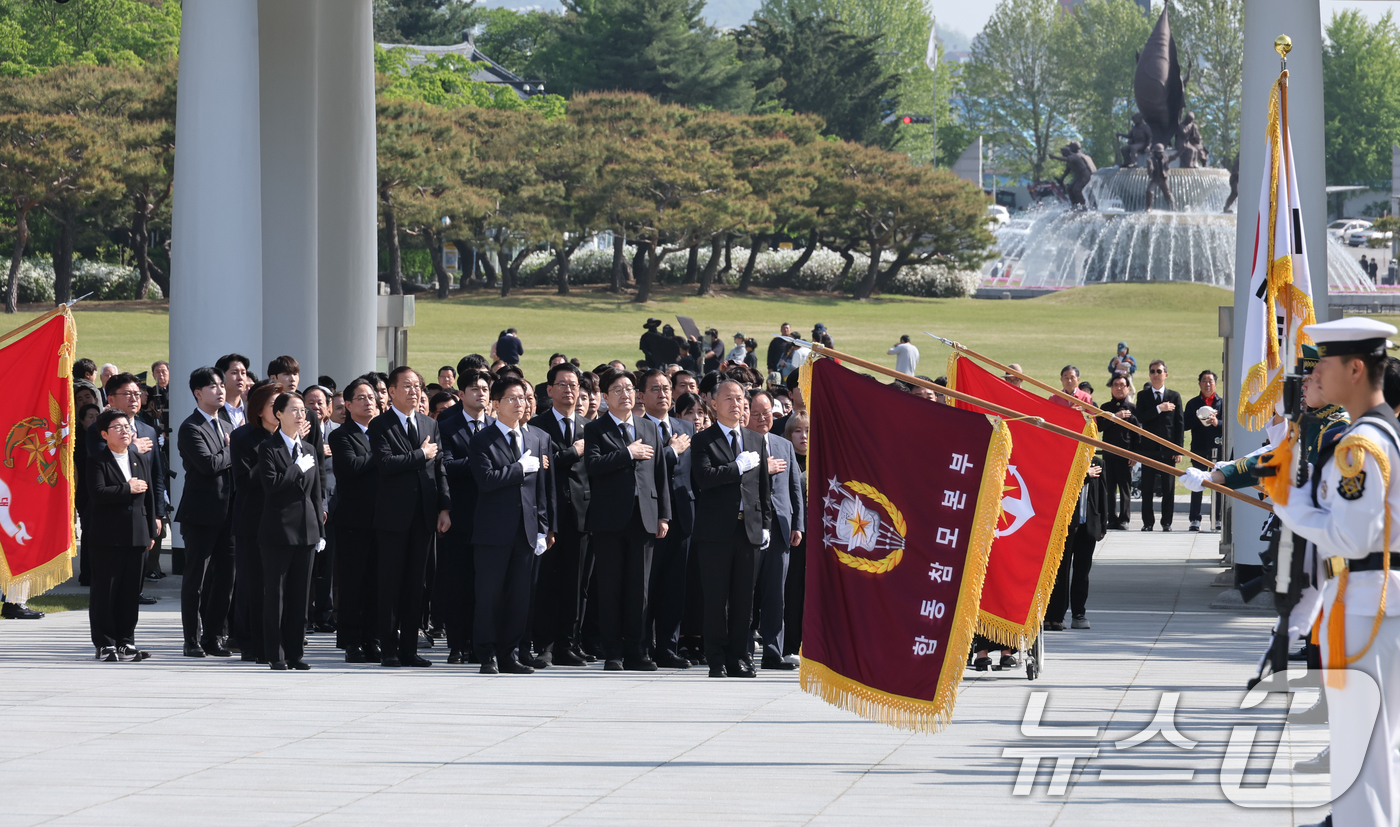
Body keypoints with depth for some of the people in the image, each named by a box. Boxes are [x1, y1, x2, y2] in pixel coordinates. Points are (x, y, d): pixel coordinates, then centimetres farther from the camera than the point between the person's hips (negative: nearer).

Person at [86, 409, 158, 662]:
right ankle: (105, 643, 3)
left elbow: (149, 496, 16)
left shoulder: (142, 460, 14)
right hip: (107, 537, -5)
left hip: (137, 536, 5)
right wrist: (128, 489, -15)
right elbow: (97, 493, -18)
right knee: (105, 591, -2)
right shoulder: (97, 462, -4)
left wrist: (152, 531, 13)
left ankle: (126, 642, 14)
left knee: (131, 591, 7)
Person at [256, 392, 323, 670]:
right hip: (278, 530, -6)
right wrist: (298, 467, -13)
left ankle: (295, 653, 12)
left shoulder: (309, 450, 15)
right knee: (275, 595, -1)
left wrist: (319, 528, 11)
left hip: (306, 531, 6)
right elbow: (271, 484, -18)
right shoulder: (268, 448, -4)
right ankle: (275, 655, 2)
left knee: (300, 595, 7)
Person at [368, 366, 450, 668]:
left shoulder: (430, 425, 14)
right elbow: (386, 463, -19)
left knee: (415, 584, 7)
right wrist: (421, 455, -11)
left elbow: (439, 470, 11)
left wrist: (444, 508, 2)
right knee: (391, 584, -1)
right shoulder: (380, 425, -4)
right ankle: (390, 650, 3)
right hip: (394, 517, -5)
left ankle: (409, 648, 11)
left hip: (424, 516, 5)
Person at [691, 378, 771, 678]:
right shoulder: (703, 440, 2)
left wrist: (765, 523, 11)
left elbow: (764, 485, 17)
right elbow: (704, 477, -14)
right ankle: (717, 660, 3)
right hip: (716, 530, -4)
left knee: (744, 598, 4)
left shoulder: (757, 440, 17)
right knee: (716, 598, -1)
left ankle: (739, 657, 9)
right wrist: (739, 467, -13)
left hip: (750, 529, 4)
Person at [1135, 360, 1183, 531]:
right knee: (1147, 488, 2)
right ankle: (1148, 522, 8)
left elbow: (1180, 424, 4)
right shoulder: (1143, 395, 7)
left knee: (1168, 488, 0)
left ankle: (1167, 522, 7)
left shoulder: (1174, 396, 7)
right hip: (1149, 448, 0)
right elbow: (1141, 418, -7)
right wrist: (1159, 409, -16)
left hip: (1168, 448, 0)